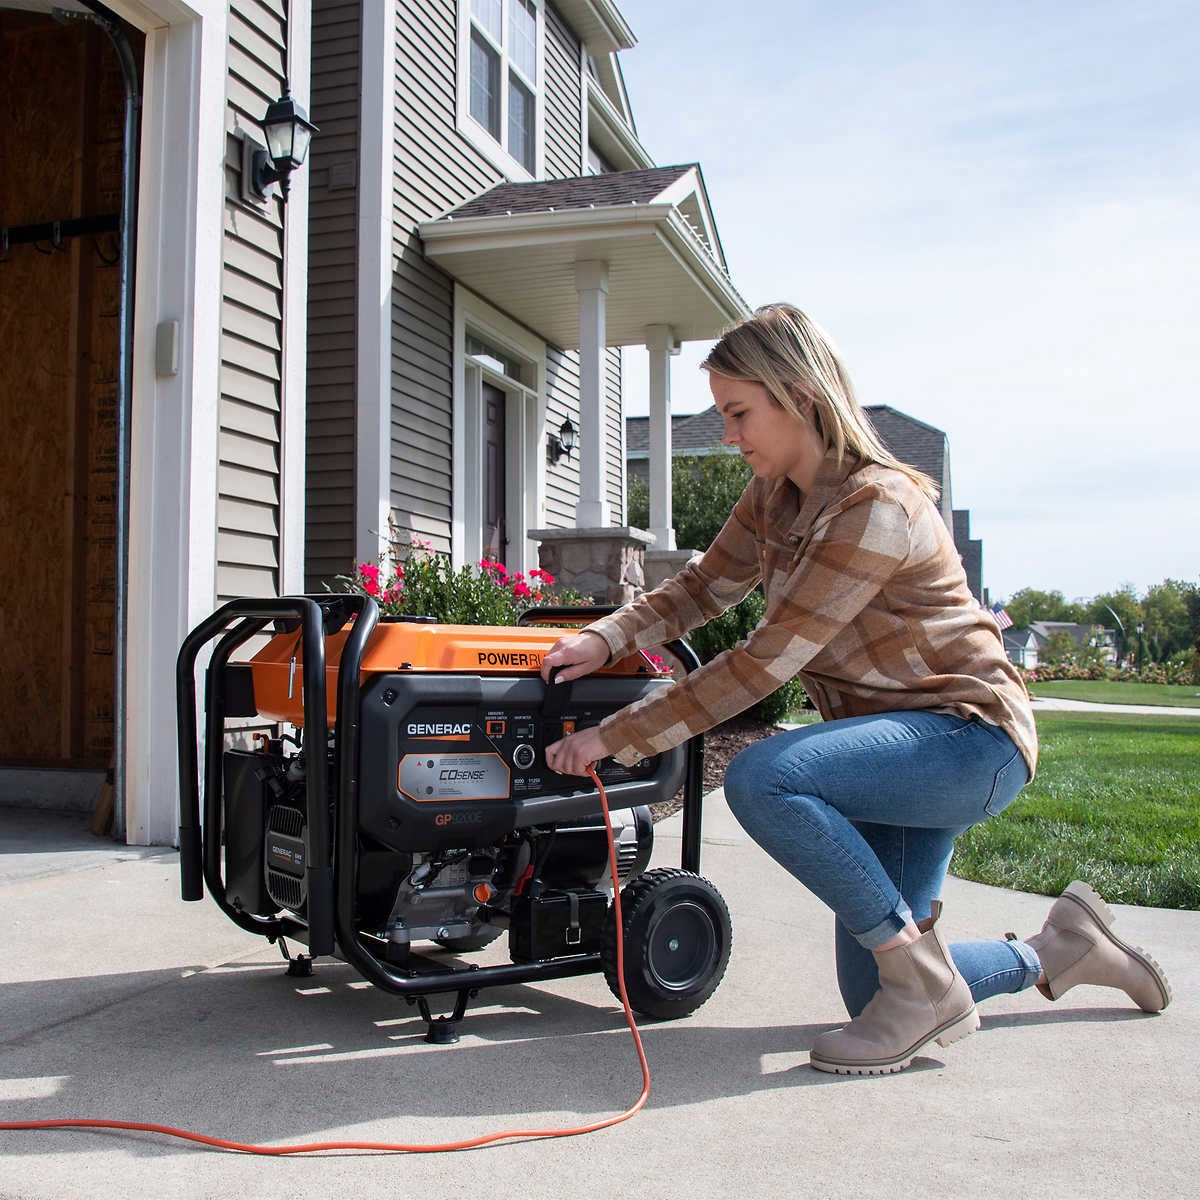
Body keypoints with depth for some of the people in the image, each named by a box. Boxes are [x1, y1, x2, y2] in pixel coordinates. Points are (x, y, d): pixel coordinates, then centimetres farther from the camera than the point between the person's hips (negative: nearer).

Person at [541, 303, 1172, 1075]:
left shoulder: (876, 506, -24)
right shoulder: (773, 499, 3)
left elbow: (765, 663, -26)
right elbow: (702, 590, 11)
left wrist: (615, 737, -24)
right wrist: (608, 637, -9)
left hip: (970, 735, -9)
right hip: (897, 742, 9)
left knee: (762, 779, -33)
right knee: (871, 993, 8)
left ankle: (925, 983, -16)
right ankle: (1059, 951, 31)